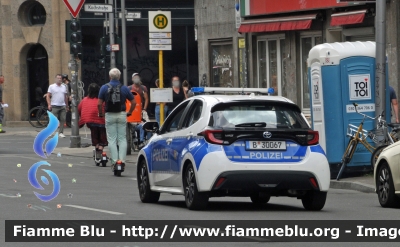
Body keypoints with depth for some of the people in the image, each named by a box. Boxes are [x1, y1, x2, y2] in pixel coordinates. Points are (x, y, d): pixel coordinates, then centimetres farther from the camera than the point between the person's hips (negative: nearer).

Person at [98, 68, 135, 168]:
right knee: (122, 139, 6)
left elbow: (99, 104, -6)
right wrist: (129, 112, 16)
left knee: (112, 139, 2)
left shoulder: (104, 88, -2)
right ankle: (122, 160, -1)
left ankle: (114, 160, -4)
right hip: (122, 115, 1)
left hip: (110, 115, -1)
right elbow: (133, 102, 4)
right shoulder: (124, 88, 2)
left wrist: (100, 114, 8)